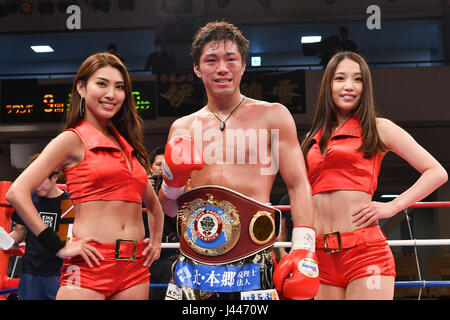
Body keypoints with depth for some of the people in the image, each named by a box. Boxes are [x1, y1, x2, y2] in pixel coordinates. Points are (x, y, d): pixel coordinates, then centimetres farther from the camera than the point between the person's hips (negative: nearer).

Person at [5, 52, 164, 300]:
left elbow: (152, 202, 32)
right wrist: (58, 247, -13)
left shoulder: (127, 145, 17)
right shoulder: (73, 140, -1)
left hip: (135, 268, 6)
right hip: (91, 264, -6)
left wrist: (156, 240, 18)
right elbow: (17, 193, -12)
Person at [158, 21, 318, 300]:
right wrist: (174, 178, -6)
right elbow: (170, 209, 15)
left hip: (252, 266, -3)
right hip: (192, 265, 3)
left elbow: (299, 186, 0)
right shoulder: (182, 128, 11)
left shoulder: (273, 116, 3)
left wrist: (304, 251, -11)